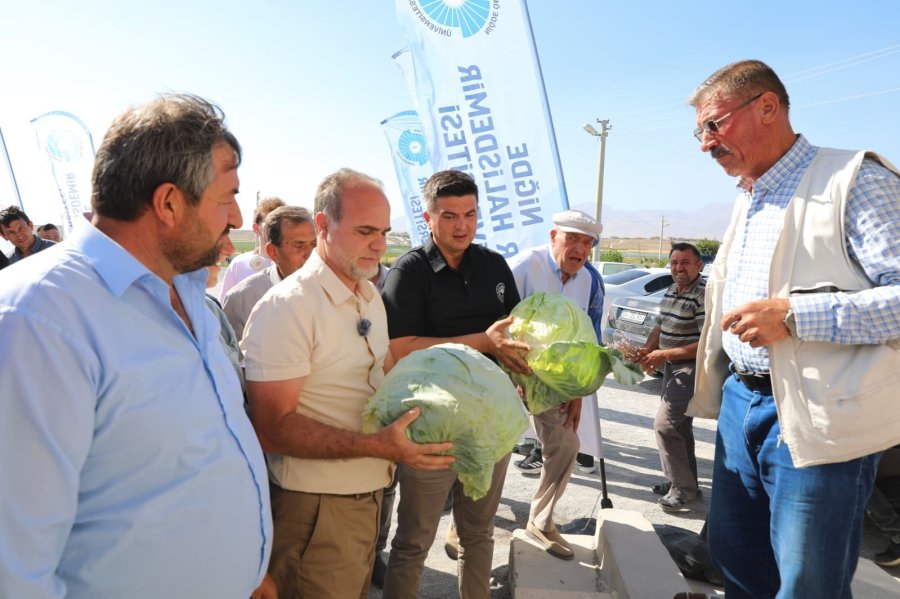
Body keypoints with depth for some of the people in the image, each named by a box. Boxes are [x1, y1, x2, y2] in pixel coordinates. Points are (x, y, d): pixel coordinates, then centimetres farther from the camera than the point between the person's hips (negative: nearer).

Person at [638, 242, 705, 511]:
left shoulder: (704, 295, -20)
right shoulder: (670, 291, 8)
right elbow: (660, 327, 18)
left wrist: (665, 355, -22)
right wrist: (647, 350, 0)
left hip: (691, 369, -9)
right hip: (671, 367, 9)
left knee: (665, 423, -11)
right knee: (679, 426, 17)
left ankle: (683, 489, 3)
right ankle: (685, 482, 32)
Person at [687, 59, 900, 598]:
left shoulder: (855, 181, -11)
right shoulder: (747, 203, 16)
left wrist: (795, 315, -26)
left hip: (814, 418, -8)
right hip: (740, 403, 8)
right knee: (735, 556, 19)